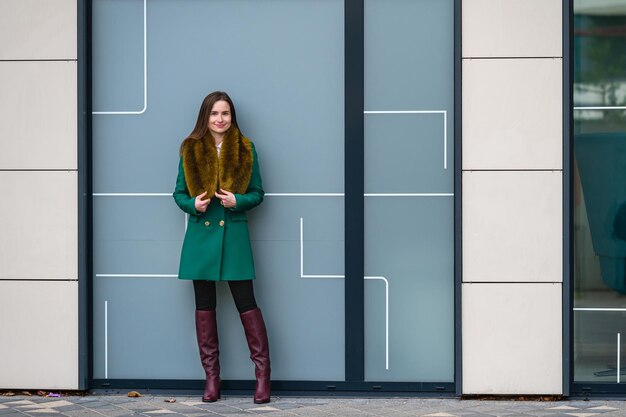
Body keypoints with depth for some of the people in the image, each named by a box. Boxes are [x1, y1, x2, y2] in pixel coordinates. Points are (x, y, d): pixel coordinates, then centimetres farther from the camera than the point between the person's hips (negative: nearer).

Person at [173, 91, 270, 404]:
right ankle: (211, 376, 13)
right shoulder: (190, 149, 4)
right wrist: (192, 203, -12)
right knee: (204, 305, 6)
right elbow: (179, 192, 8)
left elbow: (257, 192, 5)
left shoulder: (245, 149, 2)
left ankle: (262, 373, 3)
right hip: (200, 234, 2)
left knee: (246, 303, -4)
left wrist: (238, 200, -14)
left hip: (233, 233, -2)